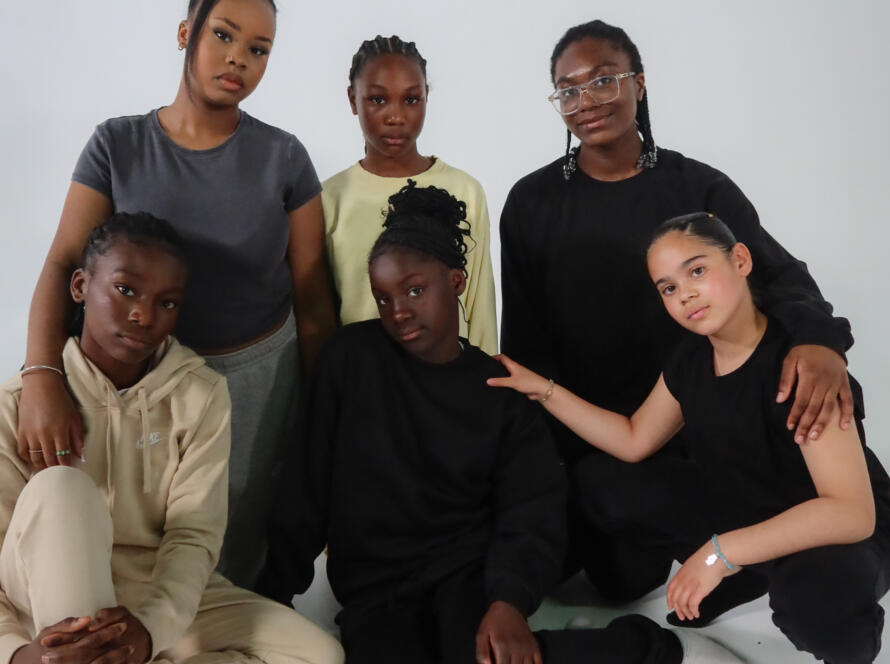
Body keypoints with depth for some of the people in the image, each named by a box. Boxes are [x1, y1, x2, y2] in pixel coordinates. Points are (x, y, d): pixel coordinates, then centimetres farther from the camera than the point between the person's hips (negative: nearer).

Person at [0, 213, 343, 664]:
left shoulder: (201, 395, -3)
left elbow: (194, 536, -10)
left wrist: (151, 628, -30)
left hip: (165, 598, 3)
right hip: (53, 604, -2)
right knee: (61, 487, -32)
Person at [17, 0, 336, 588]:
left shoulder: (284, 158, -4)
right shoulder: (118, 146, -2)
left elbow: (313, 299, -3)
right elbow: (64, 265, -10)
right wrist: (42, 376, -26)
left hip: (261, 375, 0)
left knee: (249, 545, 7)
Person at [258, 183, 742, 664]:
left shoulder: (500, 391, 1)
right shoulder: (351, 358, 0)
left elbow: (532, 519, -7)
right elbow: (308, 484, 5)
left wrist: (509, 601, -25)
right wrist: (274, 593, 5)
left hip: (468, 567, -2)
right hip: (374, 586, 2)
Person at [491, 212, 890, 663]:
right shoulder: (690, 361, -6)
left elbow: (852, 513, -35)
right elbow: (633, 442, 7)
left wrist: (720, 553, -38)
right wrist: (543, 389, -1)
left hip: (840, 535, -7)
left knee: (819, 599, -42)